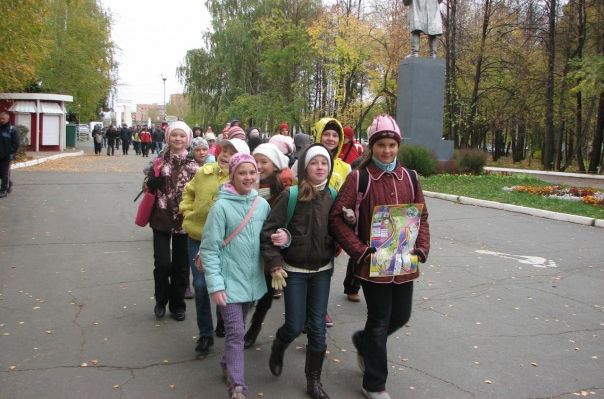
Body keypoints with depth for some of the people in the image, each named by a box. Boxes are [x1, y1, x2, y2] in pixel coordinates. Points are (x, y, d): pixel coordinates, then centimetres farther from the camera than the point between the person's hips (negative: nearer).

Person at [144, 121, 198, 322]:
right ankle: (161, 300, 20)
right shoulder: (160, 160, 1)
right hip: (162, 219, -1)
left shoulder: (193, 164, 0)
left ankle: (177, 305, 27)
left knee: (181, 266, 9)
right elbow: (147, 185, 6)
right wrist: (154, 180, -15)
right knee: (163, 263, -7)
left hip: (184, 221, 1)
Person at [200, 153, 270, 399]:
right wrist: (215, 284, -16)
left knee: (238, 328, 19)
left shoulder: (262, 204, 0)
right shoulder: (222, 206, -14)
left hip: (252, 279, 5)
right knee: (236, 332, -6)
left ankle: (228, 365, 40)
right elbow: (209, 249, -12)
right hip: (230, 280, -5)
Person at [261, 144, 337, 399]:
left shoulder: (333, 197, -1)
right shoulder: (290, 196, -13)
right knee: (295, 325, 2)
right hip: (294, 271, -3)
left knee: (317, 326, 7)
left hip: (322, 271, 3)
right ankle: (278, 347, 38)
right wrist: (275, 265, -15)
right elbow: (268, 232, -11)